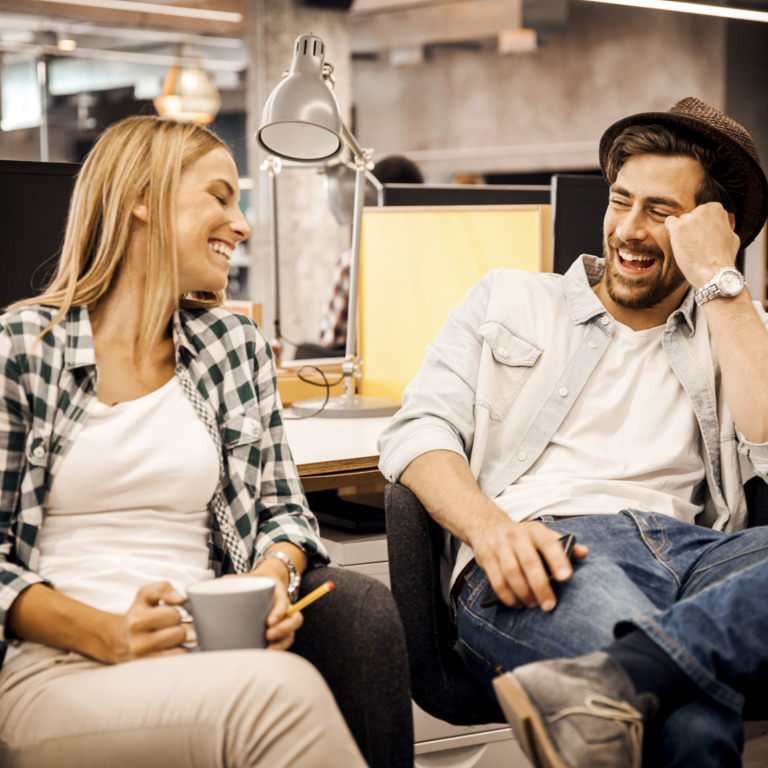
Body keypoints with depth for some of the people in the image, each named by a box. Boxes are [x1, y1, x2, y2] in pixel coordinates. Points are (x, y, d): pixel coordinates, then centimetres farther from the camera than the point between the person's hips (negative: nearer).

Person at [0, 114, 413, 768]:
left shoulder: (237, 345, 15)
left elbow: (282, 506, 17)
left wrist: (273, 578, -8)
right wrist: (104, 635, -16)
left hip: (210, 656, 5)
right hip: (57, 673, -5)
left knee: (359, 604, -27)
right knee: (279, 689, -35)